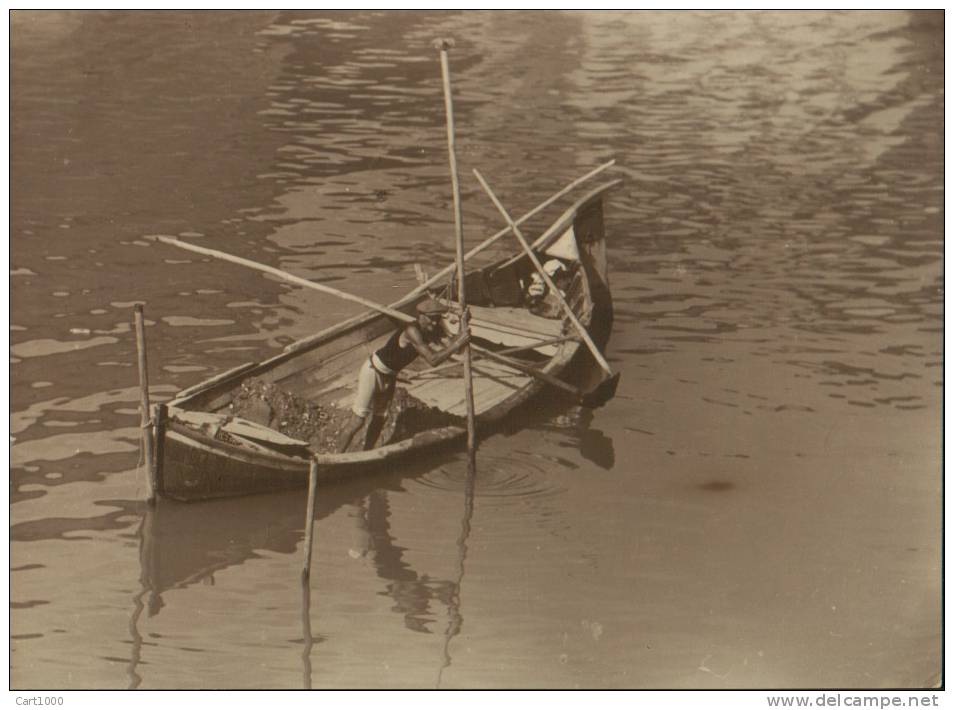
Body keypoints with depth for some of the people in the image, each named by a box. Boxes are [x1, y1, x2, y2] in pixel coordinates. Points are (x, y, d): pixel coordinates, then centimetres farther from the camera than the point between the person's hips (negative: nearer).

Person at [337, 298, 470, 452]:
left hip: (390, 376, 9)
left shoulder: (432, 333, -5)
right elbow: (432, 360, -38)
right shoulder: (412, 331, -31)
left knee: (380, 419, 17)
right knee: (358, 420, -7)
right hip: (373, 371, -9)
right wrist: (457, 344, -41)